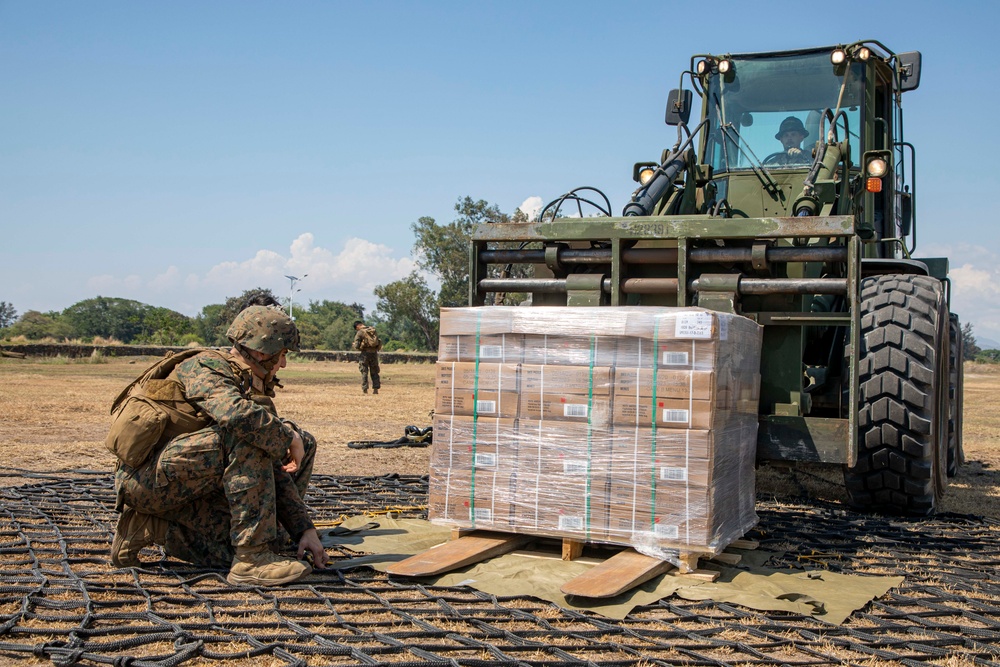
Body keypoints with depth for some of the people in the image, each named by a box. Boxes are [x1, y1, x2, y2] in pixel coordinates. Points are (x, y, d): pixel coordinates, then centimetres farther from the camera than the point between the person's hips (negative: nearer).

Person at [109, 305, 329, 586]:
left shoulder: (256, 392, 13)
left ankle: (150, 527, 8)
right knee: (246, 435, -27)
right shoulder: (205, 366, -11)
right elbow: (234, 414, -35)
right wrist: (289, 436, -19)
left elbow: (274, 470, 10)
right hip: (149, 476, -9)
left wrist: (304, 529, 2)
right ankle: (252, 558, -25)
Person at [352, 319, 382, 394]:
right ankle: (375, 389, 10)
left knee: (364, 372, 5)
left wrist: (353, 345, 10)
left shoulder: (359, 333, -7)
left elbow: (357, 346, -10)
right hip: (374, 353, 4)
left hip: (365, 353, -4)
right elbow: (379, 342, 12)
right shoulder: (373, 330, 8)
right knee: (374, 372, 12)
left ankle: (364, 389, 2)